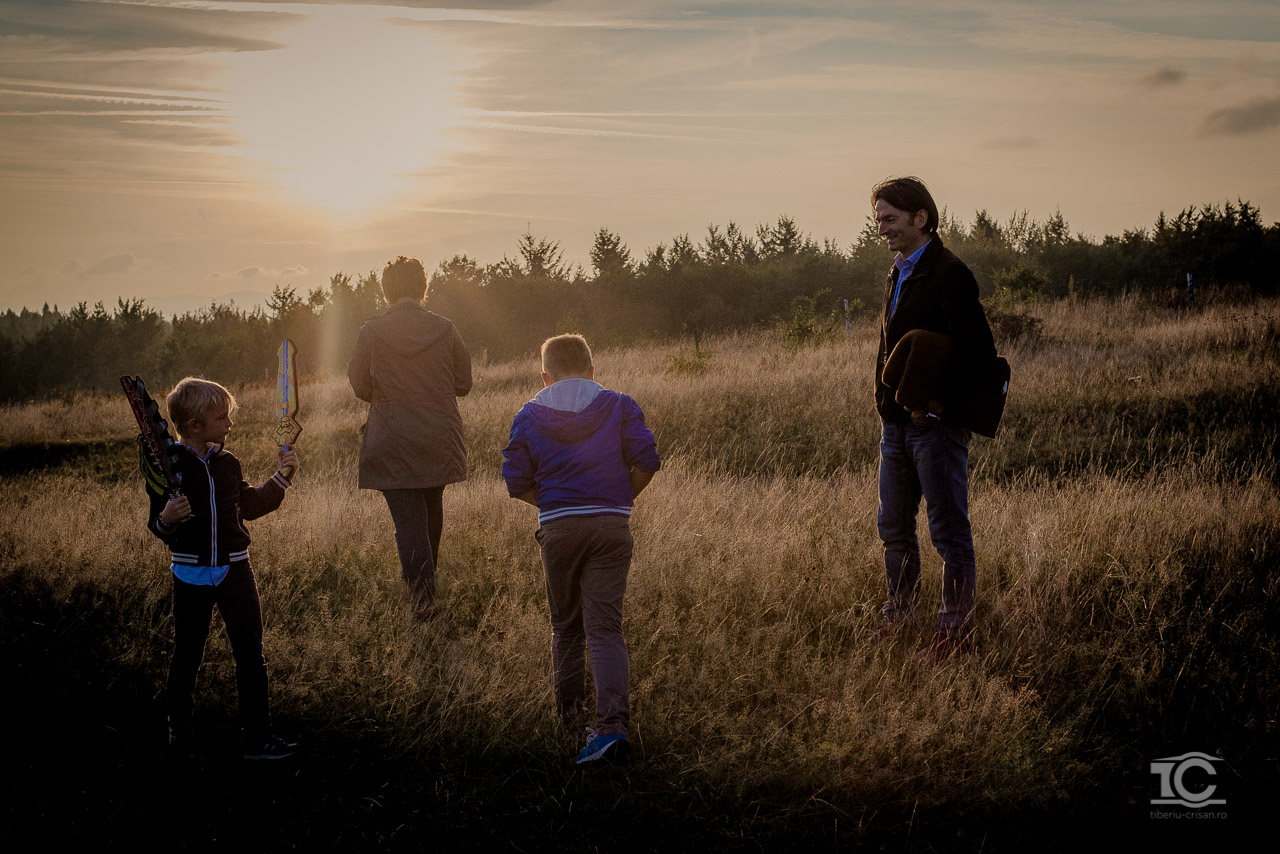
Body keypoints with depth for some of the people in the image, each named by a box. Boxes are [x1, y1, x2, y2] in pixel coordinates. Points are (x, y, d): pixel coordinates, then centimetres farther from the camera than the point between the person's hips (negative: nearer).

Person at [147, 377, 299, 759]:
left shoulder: (228, 463, 7)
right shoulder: (169, 469, -9)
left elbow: (250, 506, 21)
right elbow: (158, 527, -6)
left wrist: (282, 477, 15)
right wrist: (166, 520, -28)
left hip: (235, 570, 4)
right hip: (191, 574, -4)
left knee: (251, 653, 2)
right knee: (187, 655, 8)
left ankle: (257, 737, 8)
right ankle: (178, 732, 27)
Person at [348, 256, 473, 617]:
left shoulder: (372, 332, -7)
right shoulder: (445, 329, -2)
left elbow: (360, 387, -1)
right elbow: (463, 383, 4)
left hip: (392, 443, -3)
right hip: (439, 439, 3)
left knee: (407, 518, -1)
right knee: (432, 507, 22)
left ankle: (422, 593, -12)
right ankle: (428, 576, 38)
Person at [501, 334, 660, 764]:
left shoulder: (528, 417, 7)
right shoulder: (619, 406, 5)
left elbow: (517, 481, 4)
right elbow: (647, 461, -2)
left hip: (558, 528, 1)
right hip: (612, 525, -1)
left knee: (565, 626, 17)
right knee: (604, 627, -4)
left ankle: (568, 716, 25)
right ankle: (611, 724, -19)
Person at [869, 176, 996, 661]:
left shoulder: (949, 275, -14)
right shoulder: (898, 275, 15)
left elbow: (978, 352, -20)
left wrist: (939, 403, -21)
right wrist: (886, 401, 13)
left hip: (936, 423, -9)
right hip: (895, 422, 9)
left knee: (949, 531, -1)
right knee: (893, 528, 17)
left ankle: (957, 630, 7)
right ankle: (900, 616, 30)